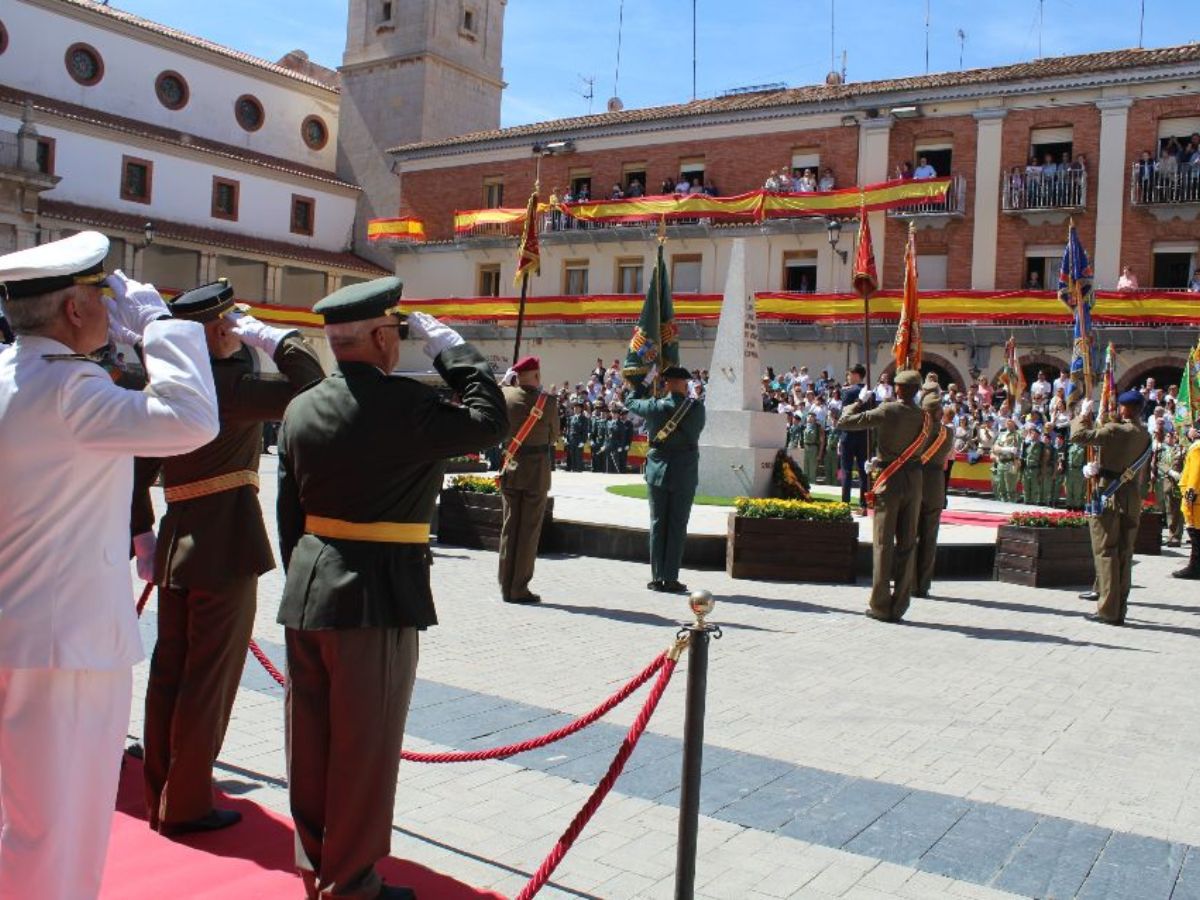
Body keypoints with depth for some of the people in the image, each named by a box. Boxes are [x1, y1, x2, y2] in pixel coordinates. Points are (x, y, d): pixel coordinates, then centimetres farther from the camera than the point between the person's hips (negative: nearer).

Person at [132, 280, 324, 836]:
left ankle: (160, 796, 29)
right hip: (226, 550, -8)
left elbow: (137, 472, 12)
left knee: (168, 672, 15)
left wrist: (144, 538, 18)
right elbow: (310, 385, -25)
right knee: (210, 678, 3)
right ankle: (186, 805, 13)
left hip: (176, 547, 8)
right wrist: (265, 335, -14)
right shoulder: (228, 385, -16)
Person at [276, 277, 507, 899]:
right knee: (365, 747, 6)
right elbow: (490, 421, -7)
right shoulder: (404, 404, -17)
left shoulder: (301, 408, 5)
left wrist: (300, 580, 19)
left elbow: (288, 510, 10)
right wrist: (448, 345, -1)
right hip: (376, 598, -7)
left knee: (311, 739, 17)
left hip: (306, 595, 7)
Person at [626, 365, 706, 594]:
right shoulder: (697, 407, -8)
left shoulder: (655, 406, -8)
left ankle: (657, 578, 9)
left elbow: (630, 403, 10)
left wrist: (644, 384, 25)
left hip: (658, 472, 1)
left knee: (657, 525, 8)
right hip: (685, 474, -1)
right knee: (677, 527, 3)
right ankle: (671, 579, 3)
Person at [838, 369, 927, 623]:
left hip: (890, 480, -4)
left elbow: (844, 422, -12)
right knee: (907, 543, 8)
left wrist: (856, 406, 10)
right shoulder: (923, 417, 2)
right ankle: (899, 606, 12)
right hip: (914, 479, 4)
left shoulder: (887, 411, -12)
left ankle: (880, 606, 2)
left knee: (884, 543, 1)